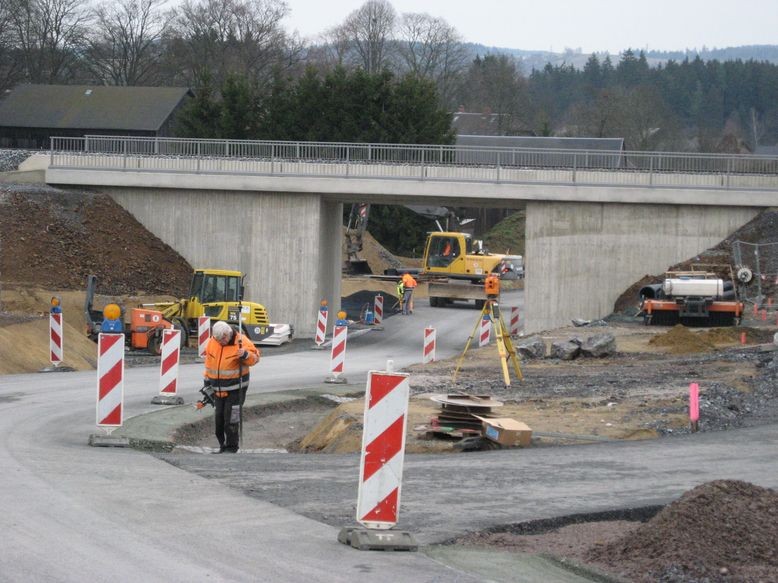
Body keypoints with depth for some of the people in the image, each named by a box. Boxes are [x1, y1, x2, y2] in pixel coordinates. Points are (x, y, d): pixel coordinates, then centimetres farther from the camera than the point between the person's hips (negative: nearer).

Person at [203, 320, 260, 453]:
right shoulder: (212, 343, 0)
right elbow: (209, 363, 12)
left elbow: (255, 358, -12)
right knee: (219, 417, 9)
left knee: (231, 417, -8)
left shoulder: (241, 341, -14)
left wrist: (245, 354, -33)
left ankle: (232, 447, 1)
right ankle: (223, 444, 21)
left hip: (236, 387, -5)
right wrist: (207, 381, 16)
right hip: (218, 388, 5)